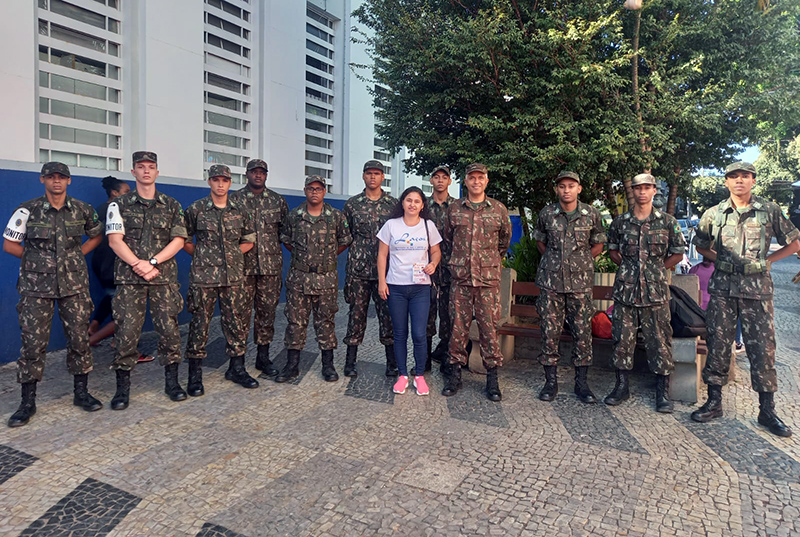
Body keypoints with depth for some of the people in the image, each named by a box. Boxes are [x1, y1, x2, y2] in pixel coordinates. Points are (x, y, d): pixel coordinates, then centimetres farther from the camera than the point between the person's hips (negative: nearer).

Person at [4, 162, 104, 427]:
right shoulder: (28, 211, -2)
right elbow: (9, 244, 4)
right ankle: (28, 402, 12)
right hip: (36, 286, -1)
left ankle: (81, 393, 18)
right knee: (33, 343, 0)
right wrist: (36, 259, 0)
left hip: (74, 285, 2)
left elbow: (96, 235, 18)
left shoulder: (83, 210, 3)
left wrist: (76, 255, 7)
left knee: (80, 339, 4)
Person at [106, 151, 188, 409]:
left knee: (169, 328, 1)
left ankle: (171, 381, 14)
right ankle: (123, 387, 10)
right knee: (127, 330, -2)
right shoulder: (120, 204, 9)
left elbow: (178, 240, 3)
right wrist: (138, 265, -13)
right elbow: (115, 240, 0)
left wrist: (152, 262, -9)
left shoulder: (171, 205, 11)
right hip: (129, 276, -1)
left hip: (164, 276, 1)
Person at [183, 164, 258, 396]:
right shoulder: (195, 209, 0)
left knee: (236, 321, 8)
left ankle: (237, 368, 22)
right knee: (200, 324, 2)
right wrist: (202, 255, 2)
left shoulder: (240, 211, 8)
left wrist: (232, 254, 5)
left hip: (233, 276, 3)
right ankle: (195, 375, 13)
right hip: (203, 276, -3)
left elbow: (249, 241, 16)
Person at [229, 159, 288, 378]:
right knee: (242, 310, 1)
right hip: (243, 265, -2)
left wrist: (276, 250, 8)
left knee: (267, 310, 7)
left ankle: (263, 356, 18)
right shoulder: (235, 199, 4)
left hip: (271, 265, 2)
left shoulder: (277, 200, 10)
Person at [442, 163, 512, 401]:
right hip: (460, 277, 1)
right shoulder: (454, 209, 7)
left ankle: (492, 378, 11)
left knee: (489, 327, 1)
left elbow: (505, 238, 18)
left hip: (488, 278, -1)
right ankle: (455, 374, 16)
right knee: (458, 326, 5)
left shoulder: (498, 209, 5)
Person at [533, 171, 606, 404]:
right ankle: (551, 381, 15)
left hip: (581, 282, 0)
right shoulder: (546, 214, 2)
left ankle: (581, 382, 17)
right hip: (551, 281, 0)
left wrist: (580, 261, 3)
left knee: (583, 332, 3)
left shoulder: (592, 214, 2)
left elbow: (598, 245, 13)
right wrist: (554, 260, 6)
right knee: (550, 331, 3)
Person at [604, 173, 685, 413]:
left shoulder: (667, 221, 2)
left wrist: (656, 269, 3)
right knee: (622, 338, 6)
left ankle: (662, 392, 14)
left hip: (655, 290, -1)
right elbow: (612, 250, 19)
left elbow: (678, 253, 10)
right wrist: (628, 266, 7)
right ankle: (622, 386, 19)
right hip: (625, 289, 2)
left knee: (659, 339, 2)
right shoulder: (620, 222, 6)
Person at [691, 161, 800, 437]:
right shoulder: (714, 214, 5)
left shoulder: (770, 211, 3)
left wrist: (766, 260, 2)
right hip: (723, 287, 1)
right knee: (718, 344, 4)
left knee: (763, 347, 2)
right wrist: (721, 259, 6)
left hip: (757, 288, -1)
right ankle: (714, 402, 15)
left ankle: (767, 411, 13)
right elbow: (701, 246, 19)